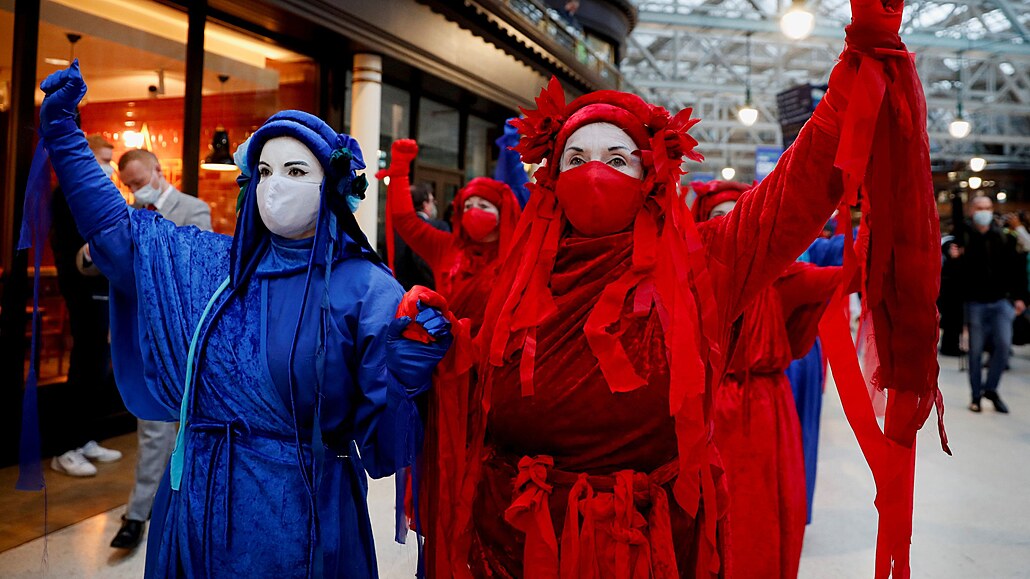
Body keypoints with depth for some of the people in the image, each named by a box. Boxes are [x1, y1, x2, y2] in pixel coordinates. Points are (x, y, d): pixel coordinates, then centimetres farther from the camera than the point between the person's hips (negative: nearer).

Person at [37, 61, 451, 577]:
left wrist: (406, 369, -33)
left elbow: (382, 439, -13)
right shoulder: (214, 265, 3)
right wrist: (61, 131, 15)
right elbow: (113, 227, 14)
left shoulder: (364, 288, -11)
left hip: (300, 513, -4)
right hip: (197, 503, 5)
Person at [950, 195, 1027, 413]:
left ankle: (990, 388, 10)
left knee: (1004, 344, -9)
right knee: (976, 350, 4)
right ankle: (976, 395, 15)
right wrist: (954, 258, -26)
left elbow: (1016, 268, 11)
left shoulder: (1002, 238, 7)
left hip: (1001, 301, 2)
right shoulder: (963, 237, -2)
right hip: (975, 303, -2)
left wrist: (1019, 297, 5)